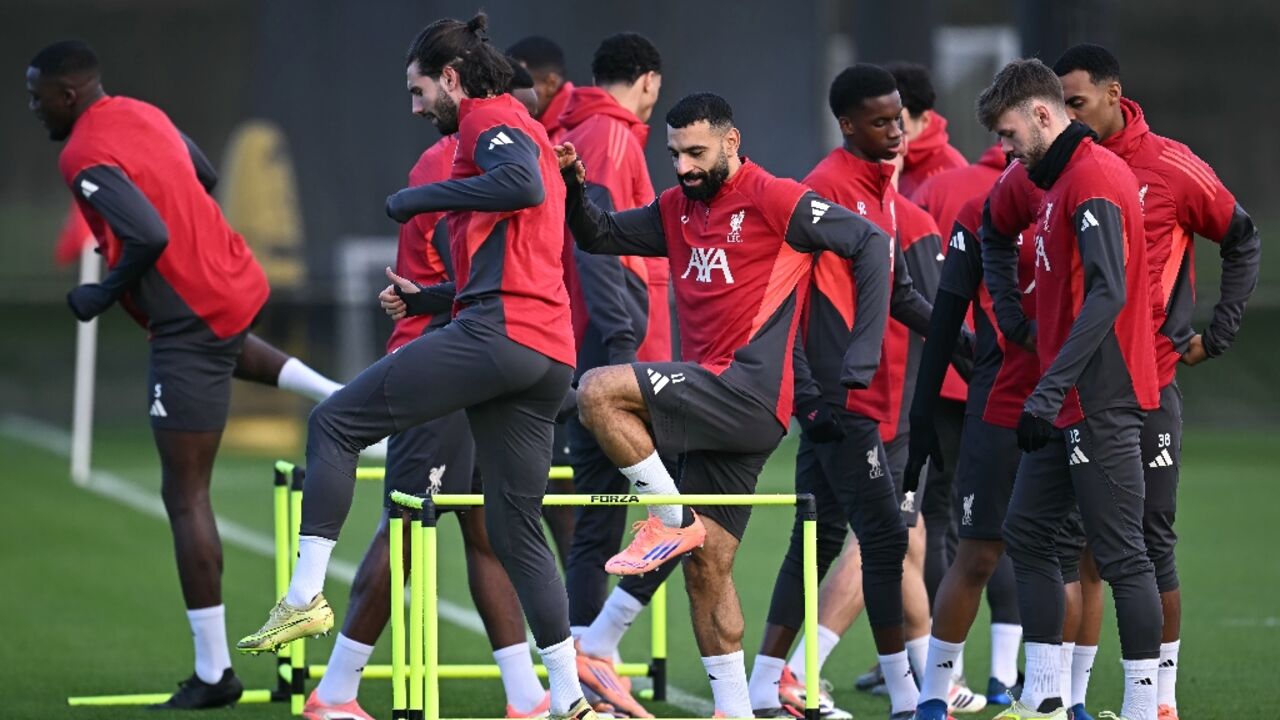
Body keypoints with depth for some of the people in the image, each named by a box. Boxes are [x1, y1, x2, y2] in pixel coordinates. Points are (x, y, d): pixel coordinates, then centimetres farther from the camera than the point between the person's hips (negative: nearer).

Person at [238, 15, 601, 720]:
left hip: (498, 332, -10)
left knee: (335, 422, -3)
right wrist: (426, 296, 32)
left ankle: (305, 596, -9)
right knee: (516, 529, 10)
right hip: (547, 354, 10)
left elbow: (524, 184, -24)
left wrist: (422, 197, -14)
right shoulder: (518, 129, 28)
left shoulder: (490, 120, -1)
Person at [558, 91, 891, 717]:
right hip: (716, 405, 8)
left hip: (749, 389, -8)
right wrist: (574, 189, -2)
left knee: (599, 392, -23)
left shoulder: (772, 199, -6)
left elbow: (869, 243, -7)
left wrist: (861, 356, -11)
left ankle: (673, 522, -10)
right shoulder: (677, 210, 17)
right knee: (706, 568, 9)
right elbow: (599, 237, 20)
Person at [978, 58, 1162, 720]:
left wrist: (1049, 389, -25)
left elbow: (1108, 294, -24)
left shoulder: (1092, 179, -16)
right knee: (1026, 533, 13)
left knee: (1120, 554, -7)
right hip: (1068, 407, 10)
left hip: (1100, 403, -10)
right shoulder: (1060, 181, 15)